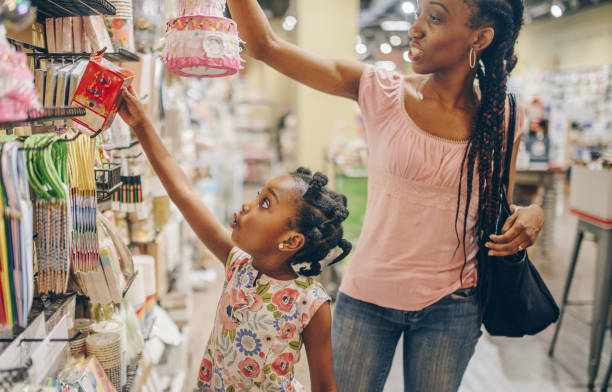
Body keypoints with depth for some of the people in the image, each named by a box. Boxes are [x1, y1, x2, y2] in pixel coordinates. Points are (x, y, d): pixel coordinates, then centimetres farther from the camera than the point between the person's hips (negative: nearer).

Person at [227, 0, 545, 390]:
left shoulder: (502, 121, -4)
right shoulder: (382, 92, -9)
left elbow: (498, 208, 10)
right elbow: (267, 46, -14)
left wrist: (531, 215, -11)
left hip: (450, 307, 1)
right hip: (367, 295, -1)